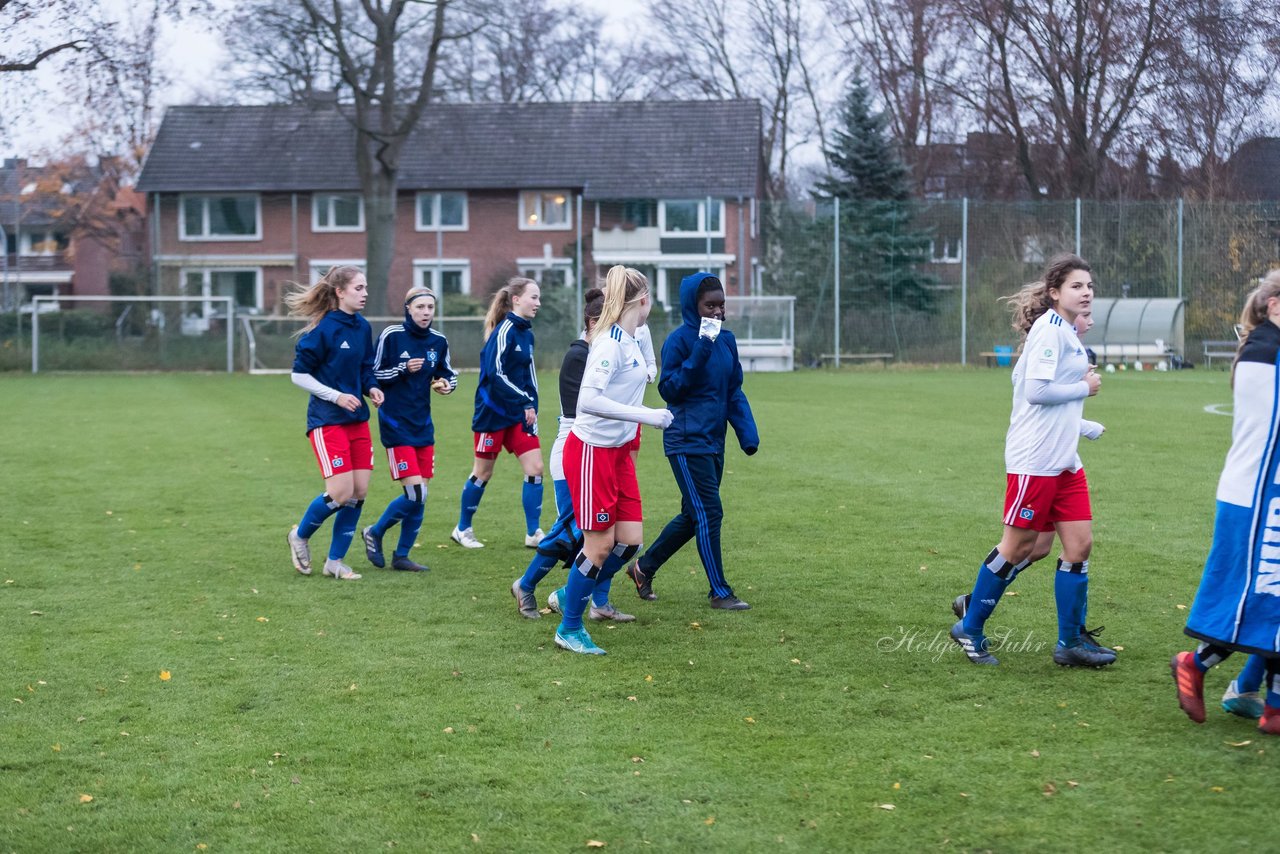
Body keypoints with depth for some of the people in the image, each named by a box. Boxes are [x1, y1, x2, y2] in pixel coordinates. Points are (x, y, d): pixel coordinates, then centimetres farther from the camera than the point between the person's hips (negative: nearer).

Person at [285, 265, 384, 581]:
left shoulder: (363, 327, 6)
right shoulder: (323, 329, -14)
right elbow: (299, 374, -10)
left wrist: (371, 388, -1)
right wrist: (336, 396, -16)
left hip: (357, 419, 7)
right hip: (327, 421, -7)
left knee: (359, 491, 3)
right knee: (340, 492, -11)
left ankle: (335, 561, 15)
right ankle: (300, 536, 17)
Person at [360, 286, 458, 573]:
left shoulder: (439, 341, 4)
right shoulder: (391, 335, -10)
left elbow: (447, 373, 19)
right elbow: (372, 375, -6)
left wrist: (447, 383, -3)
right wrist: (403, 369, -20)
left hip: (423, 426, 6)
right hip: (396, 426, -6)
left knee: (419, 497, 5)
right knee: (415, 495, -12)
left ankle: (401, 556, 19)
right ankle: (375, 533, 13)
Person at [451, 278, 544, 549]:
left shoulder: (526, 333, 9)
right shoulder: (505, 330, -16)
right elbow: (496, 373, -22)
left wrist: (531, 407, 8)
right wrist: (524, 402, -21)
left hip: (519, 413, 7)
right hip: (493, 411, -7)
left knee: (535, 468, -3)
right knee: (483, 473, 5)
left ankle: (533, 533, 4)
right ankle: (463, 529, 22)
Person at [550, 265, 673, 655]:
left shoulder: (629, 341, 7)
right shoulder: (610, 342, -21)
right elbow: (588, 400, -30)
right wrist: (646, 416, -30)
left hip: (618, 451, 9)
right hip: (591, 451, -9)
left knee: (630, 540, 6)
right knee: (600, 544, -1)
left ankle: (569, 596, 27)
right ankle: (569, 629, 16)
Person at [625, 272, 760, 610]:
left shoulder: (726, 340, 9)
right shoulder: (680, 340, -12)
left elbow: (734, 392, 13)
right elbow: (669, 389, -17)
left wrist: (747, 433, 2)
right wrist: (701, 350, -24)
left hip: (713, 442, 8)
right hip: (687, 442, -8)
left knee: (693, 516, 14)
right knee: (709, 514, -6)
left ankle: (644, 567, 30)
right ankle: (719, 592, 3)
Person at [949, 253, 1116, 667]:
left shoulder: (1067, 331, 14)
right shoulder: (1049, 329, -14)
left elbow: (1021, 376, 20)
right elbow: (1036, 389, -22)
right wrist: (1084, 388, -11)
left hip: (1064, 459, 9)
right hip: (1034, 459, -9)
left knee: (1080, 543, 5)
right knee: (1018, 546, 0)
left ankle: (1071, 641, 12)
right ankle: (970, 629, 16)